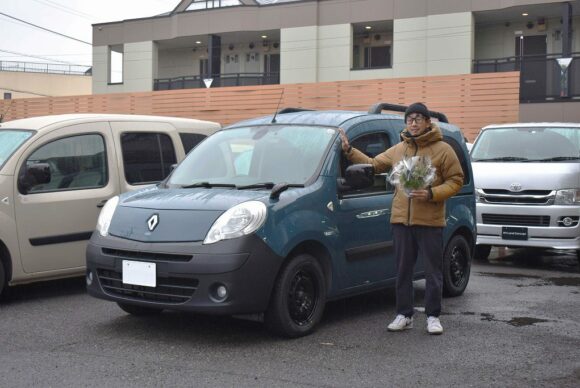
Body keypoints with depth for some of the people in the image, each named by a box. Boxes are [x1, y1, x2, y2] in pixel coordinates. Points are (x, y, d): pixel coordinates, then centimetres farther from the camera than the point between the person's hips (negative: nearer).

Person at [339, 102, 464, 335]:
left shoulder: (443, 150, -2)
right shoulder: (397, 150, 11)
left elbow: (456, 181, -4)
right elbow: (373, 165, 21)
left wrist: (431, 194, -17)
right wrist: (349, 150, 14)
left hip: (430, 221, -4)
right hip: (401, 220, 4)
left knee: (433, 272, 3)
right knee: (403, 271, 9)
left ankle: (433, 316, 14)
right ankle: (404, 315, 19)